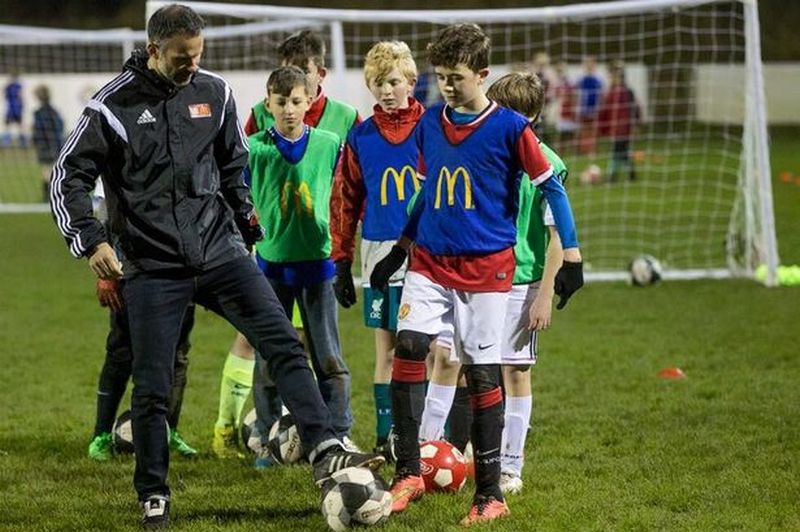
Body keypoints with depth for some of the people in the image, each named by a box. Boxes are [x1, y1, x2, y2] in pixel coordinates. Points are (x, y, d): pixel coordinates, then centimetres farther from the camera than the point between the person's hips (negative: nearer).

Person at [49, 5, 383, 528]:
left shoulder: (214, 92, 4)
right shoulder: (114, 105, -7)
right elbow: (68, 179, -4)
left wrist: (247, 227, 19)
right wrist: (90, 240, -15)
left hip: (219, 253, 3)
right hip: (153, 267, -3)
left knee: (284, 343, -11)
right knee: (152, 386, -1)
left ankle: (326, 453, -15)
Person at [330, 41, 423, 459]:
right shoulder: (361, 136, 7)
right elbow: (345, 201, 12)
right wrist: (341, 262, 9)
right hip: (380, 252, 3)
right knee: (386, 349, 8)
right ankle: (385, 440, 13)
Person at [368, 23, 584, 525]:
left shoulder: (509, 128, -8)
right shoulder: (429, 124, 6)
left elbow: (551, 186, -2)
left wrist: (571, 256, -5)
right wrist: (401, 248, 21)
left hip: (486, 267, -4)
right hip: (430, 261, 4)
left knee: (483, 372, -1)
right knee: (408, 348, -13)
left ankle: (490, 493, 7)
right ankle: (408, 473, -5)